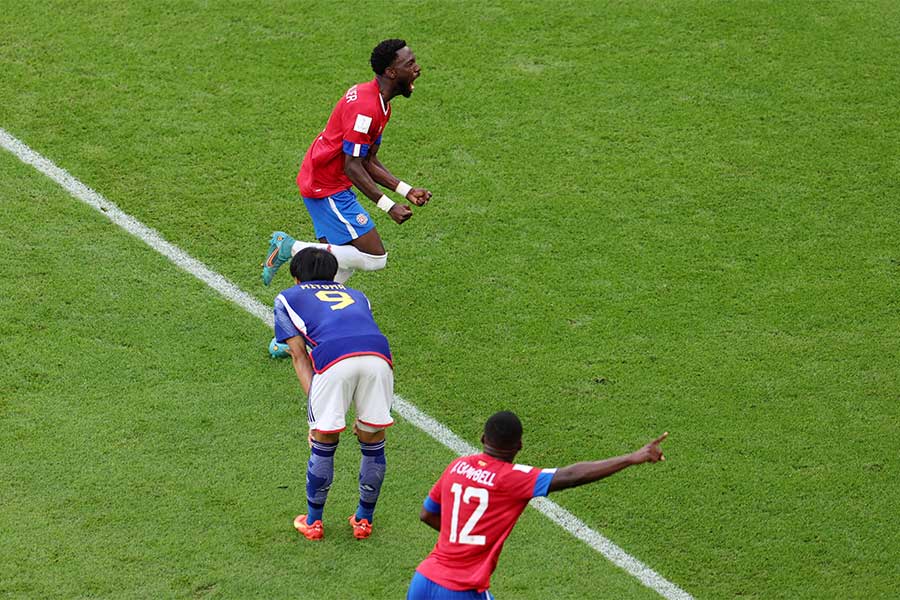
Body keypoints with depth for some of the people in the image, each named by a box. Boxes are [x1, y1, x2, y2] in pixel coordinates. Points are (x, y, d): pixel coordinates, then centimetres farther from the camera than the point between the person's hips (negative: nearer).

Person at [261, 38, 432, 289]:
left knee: (344, 262, 12)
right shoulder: (365, 108, -22)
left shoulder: (380, 104, 11)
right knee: (374, 257, -10)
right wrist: (388, 206, -21)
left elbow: (369, 162, 15)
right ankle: (294, 248, -6)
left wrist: (406, 191, 7)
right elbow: (352, 167, -22)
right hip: (327, 189, -11)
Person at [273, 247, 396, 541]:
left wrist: (315, 403, 11)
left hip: (333, 357, -3)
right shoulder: (355, 295, 39)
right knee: (373, 441, 19)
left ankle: (313, 522, 28)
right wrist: (363, 411, 32)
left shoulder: (287, 298, 29)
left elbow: (299, 354, 18)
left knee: (324, 442, 15)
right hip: (378, 354, 3)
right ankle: (364, 521, 32)